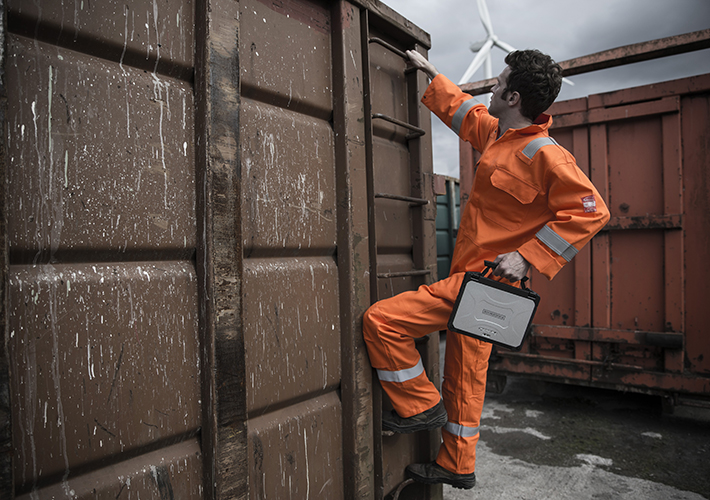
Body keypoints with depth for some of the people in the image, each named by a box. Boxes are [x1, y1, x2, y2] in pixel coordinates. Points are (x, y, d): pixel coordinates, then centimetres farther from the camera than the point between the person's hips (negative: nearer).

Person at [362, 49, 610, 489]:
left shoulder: (545, 155, -16)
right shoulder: (497, 135, 10)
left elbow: (591, 211, -18)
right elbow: (465, 111, 28)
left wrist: (527, 257, -22)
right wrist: (430, 73, 36)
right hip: (475, 280, 9)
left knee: (381, 321, -15)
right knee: (466, 375, 18)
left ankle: (422, 405, 5)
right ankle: (458, 466, 35)